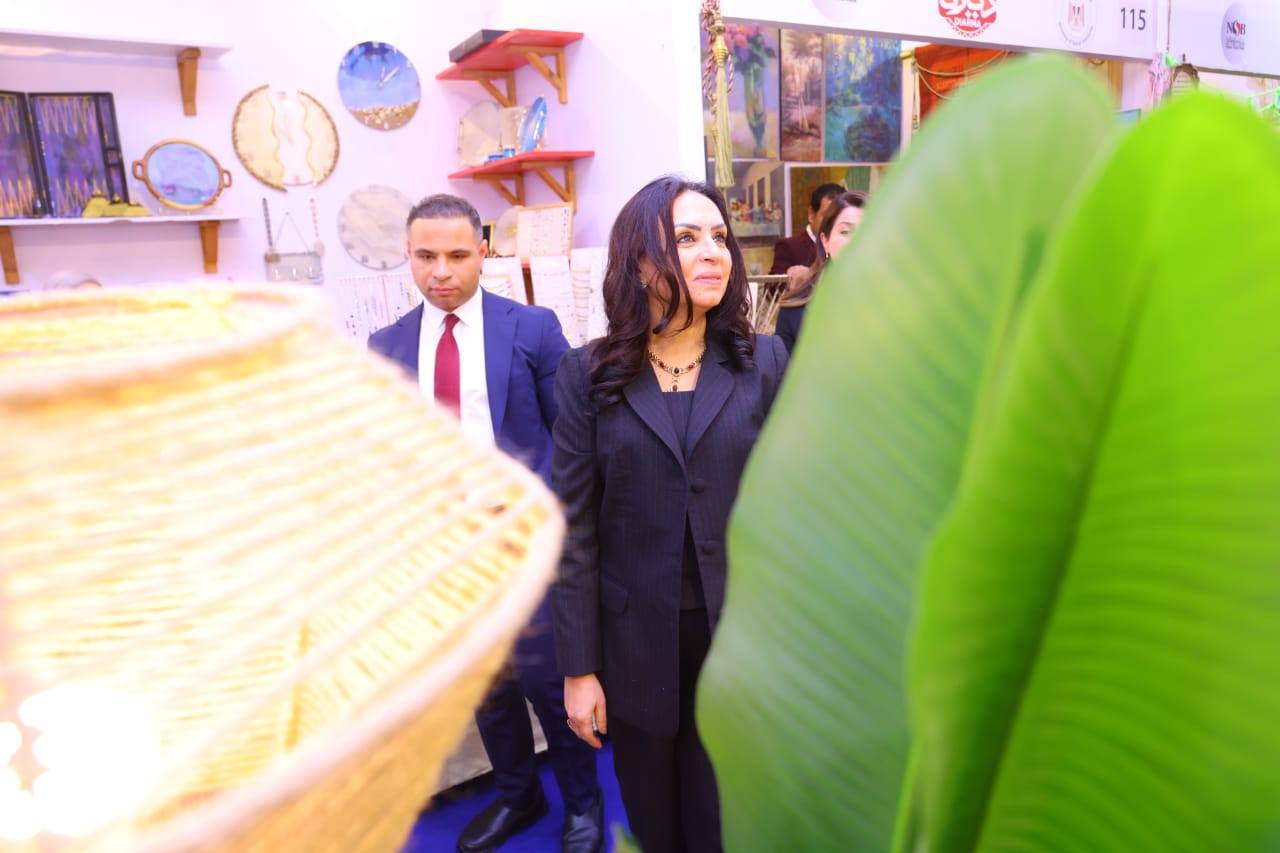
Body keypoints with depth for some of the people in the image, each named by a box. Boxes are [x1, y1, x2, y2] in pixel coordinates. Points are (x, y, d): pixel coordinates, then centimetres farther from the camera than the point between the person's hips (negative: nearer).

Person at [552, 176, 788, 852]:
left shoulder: (763, 361, -3)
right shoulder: (589, 373, -5)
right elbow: (574, 527, -5)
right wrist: (579, 668, -4)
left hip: (740, 630, 0)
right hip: (635, 638, 0)